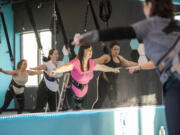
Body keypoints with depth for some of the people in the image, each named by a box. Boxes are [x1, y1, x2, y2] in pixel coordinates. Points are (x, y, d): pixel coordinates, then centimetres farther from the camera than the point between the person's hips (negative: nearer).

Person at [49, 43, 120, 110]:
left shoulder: (91, 63, -2)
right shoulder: (76, 62, -24)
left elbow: (101, 67, 17)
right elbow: (66, 67, -42)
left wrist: (113, 69, 31)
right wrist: (55, 70, -61)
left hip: (83, 93, 6)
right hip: (72, 92, -6)